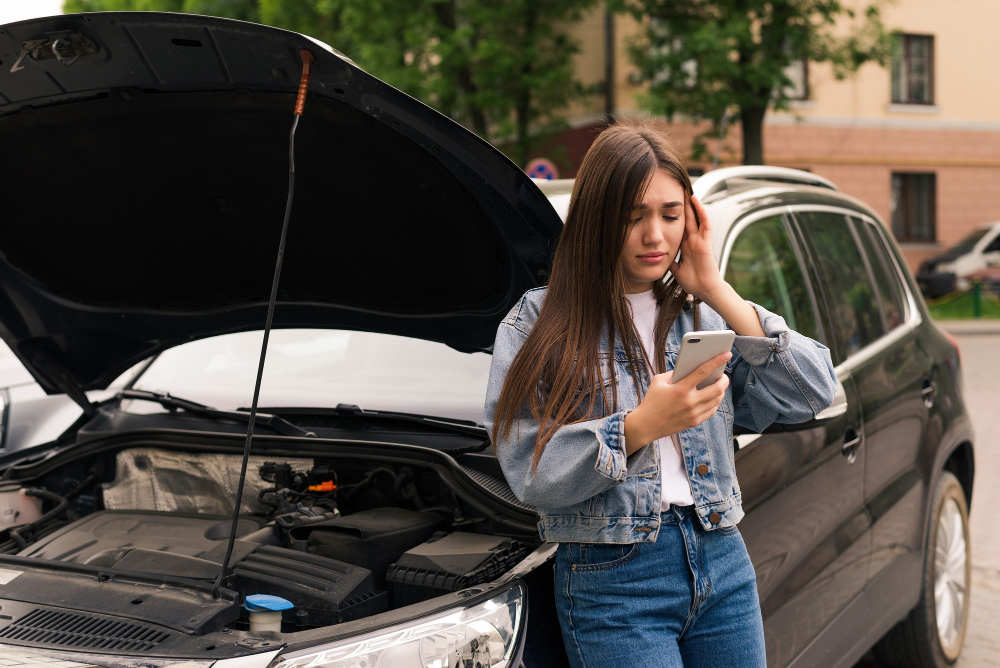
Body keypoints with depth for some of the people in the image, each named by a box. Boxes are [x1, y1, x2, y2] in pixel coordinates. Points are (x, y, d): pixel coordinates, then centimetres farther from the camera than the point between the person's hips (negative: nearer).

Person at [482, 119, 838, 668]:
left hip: (723, 564, 4)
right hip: (612, 582, -4)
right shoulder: (538, 324, -3)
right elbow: (532, 475, -12)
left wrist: (718, 293, -5)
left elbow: (812, 395, -3)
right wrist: (640, 426, -24)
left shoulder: (703, 316, 10)